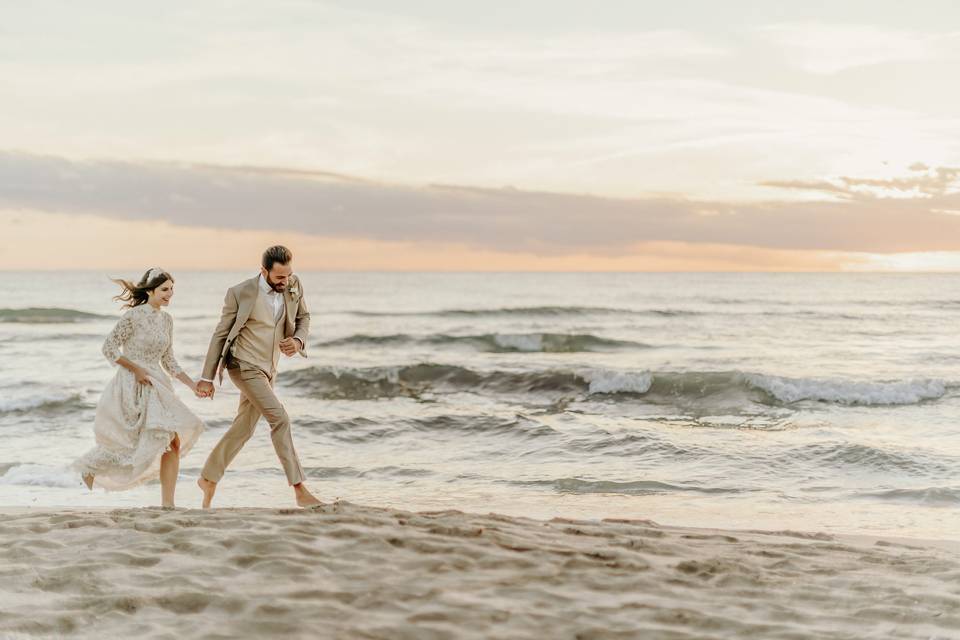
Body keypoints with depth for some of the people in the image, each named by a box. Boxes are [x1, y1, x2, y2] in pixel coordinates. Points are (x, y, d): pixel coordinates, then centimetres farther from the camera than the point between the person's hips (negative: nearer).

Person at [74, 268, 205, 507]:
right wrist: (136, 369, -13)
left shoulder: (166, 319, 11)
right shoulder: (134, 316, -11)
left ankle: (167, 503, 1)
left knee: (174, 443, -4)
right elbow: (109, 348, -10)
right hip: (134, 388, -7)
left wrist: (192, 384, 7)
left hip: (157, 387, 7)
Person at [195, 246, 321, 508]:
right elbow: (220, 335, -6)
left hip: (268, 369, 6)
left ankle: (208, 479, 31)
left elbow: (303, 317, 13)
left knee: (244, 428, 13)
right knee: (279, 418, -17)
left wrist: (298, 340, -10)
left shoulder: (294, 285, -3)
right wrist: (207, 377, -5)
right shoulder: (240, 293, -15)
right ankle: (300, 491, -16)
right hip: (245, 366, -6)